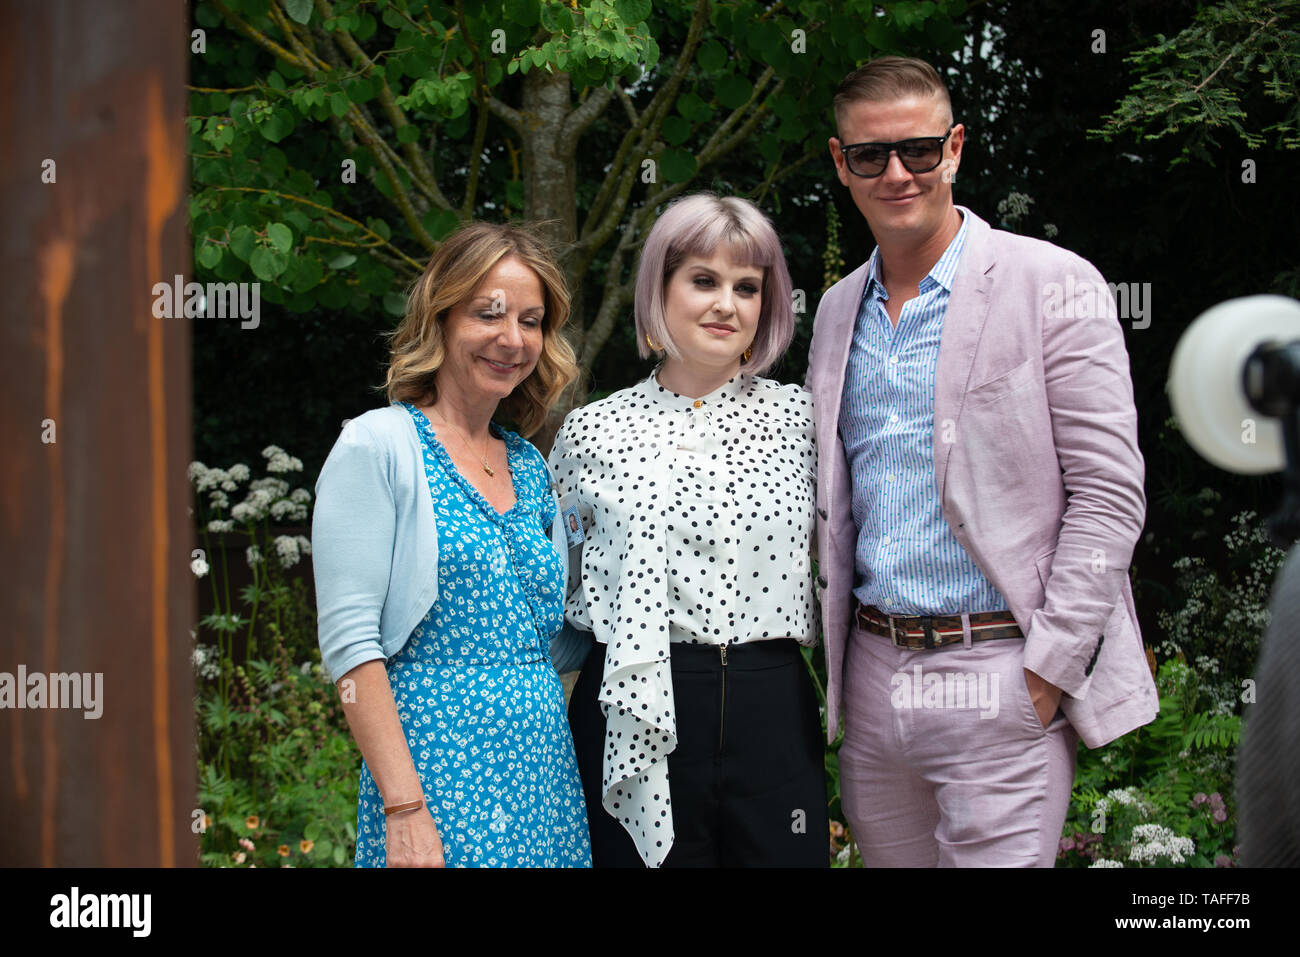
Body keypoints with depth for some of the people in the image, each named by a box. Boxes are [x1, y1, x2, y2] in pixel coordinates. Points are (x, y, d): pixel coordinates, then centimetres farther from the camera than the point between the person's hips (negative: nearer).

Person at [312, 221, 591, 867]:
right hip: (438, 762, -6)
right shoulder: (378, 446, -5)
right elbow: (349, 642, -12)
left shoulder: (530, 469, 15)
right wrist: (405, 807, -19)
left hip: (546, 768, 6)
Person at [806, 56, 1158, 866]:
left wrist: (1048, 670, -14)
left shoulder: (1053, 285, -5)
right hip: (872, 672, 6)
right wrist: (829, 659, 11)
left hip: (998, 676, -6)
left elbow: (1108, 493, -9)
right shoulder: (838, 311, 14)